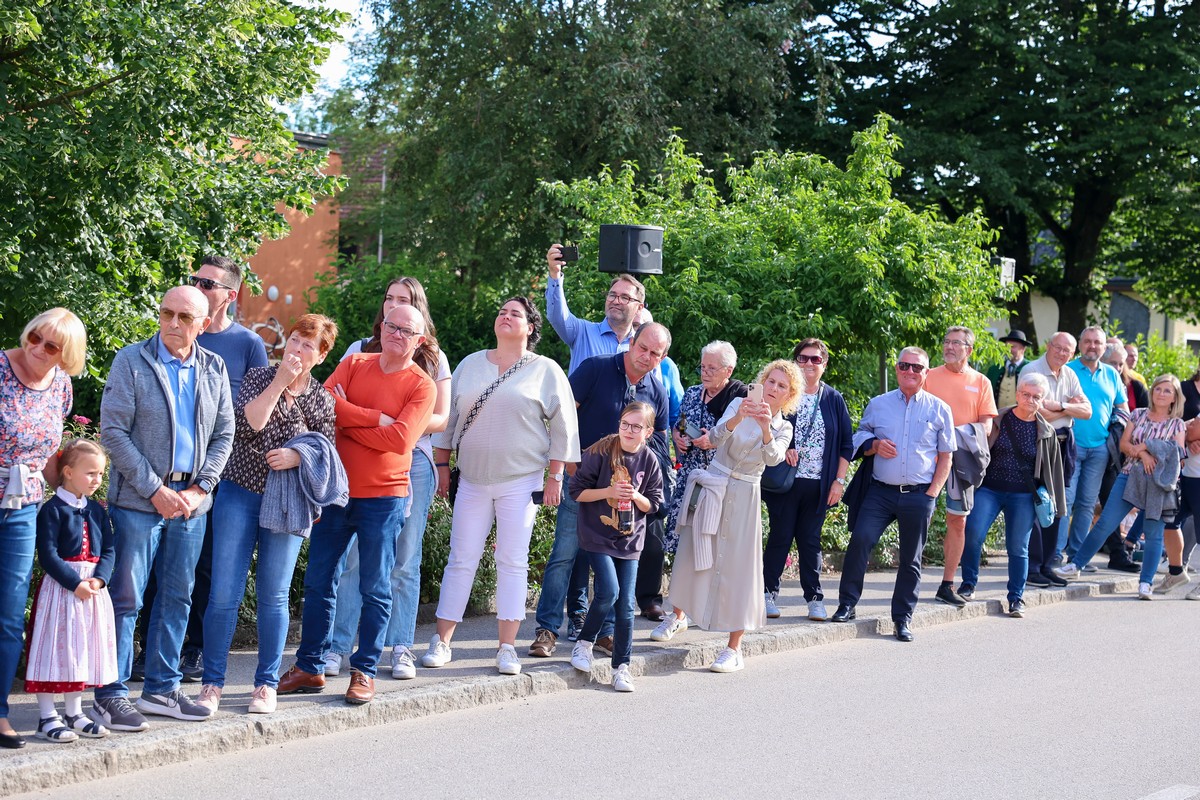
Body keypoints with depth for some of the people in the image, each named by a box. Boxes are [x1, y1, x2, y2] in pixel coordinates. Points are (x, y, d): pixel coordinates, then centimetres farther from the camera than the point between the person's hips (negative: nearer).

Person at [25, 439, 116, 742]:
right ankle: (47, 717, 1)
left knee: (83, 652, 11)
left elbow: (109, 549, 8)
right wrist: (75, 583, -20)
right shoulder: (53, 510, -10)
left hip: (93, 587, 7)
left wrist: (99, 579, -9)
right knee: (56, 649, -5)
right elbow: (47, 555, -15)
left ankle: (73, 714, 22)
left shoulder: (97, 511, 11)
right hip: (60, 588, -7)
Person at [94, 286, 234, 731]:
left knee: (177, 598, 10)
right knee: (126, 598, -4)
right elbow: (112, 431, -8)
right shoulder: (132, 361, -5)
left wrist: (200, 488, -4)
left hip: (191, 500, 5)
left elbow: (224, 434, 10)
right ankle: (111, 696, 2)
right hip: (138, 499, -4)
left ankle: (161, 689, 20)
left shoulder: (214, 369, 8)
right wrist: (155, 490, -13)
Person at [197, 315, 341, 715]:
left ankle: (267, 683, 17)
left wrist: (298, 456, -15)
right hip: (240, 493, -1)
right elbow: (245, 423, -14)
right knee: (224, 594, -4)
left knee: (273, 596, 6)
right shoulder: (260, 377, 2)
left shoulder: (322, 399, 4)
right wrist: (279, 383, -16)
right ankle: (212, 683, 6)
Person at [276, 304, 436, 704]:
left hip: (384, 497, -4)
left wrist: (347, 421, -11)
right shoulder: (355, 364, 6)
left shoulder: (422, 386, -5)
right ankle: (310, 667, 18)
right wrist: (376, 418, -14)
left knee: (375, 589, 3)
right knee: (318, 582, 8)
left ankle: (364, 671, 12)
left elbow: (399, 439, -18)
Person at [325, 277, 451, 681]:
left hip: (412, 461, 0)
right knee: (353, 558, -6)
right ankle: (337, 646, -3)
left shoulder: (432, 358, 12)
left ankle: (401, 649, 7)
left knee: (405, 561, 2)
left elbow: (441, 418, 7)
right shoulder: (360, 351, 13)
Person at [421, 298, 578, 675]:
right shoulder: (470, 365, 10)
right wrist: (442, 465, 11)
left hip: (521, 481, -2)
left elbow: (562, 428, 1)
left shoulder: (546, 371, 2)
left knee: (513, 562, -1)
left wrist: (555, 477, -4)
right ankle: (442, 643, 6)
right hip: (473, 480, 2)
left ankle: (507, 648, 2)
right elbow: (448, 418, 15)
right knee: (461, 560, 2)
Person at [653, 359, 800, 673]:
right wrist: (737, 419, -38)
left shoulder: (783, 428, 2)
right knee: (691, 555, 9)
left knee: (738, 567, -4)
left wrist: (765, 428, -38)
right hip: (710, 488, 0)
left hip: (743, 498, 0)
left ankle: (734, 649, 0)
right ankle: (678, 615, 35)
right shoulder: (740, 404, -2)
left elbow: (773, 458, -20)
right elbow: (716, 437, -19)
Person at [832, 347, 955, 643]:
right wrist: (874, 445, -5)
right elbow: (859, 440, 19)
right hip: (880, 491, 1)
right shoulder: (878, 405, 9)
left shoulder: (939, 410, 6)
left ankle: (903, 618, 14)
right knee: (860, 539, -17)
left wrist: (931, 493, -2)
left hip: (918, 496, 0)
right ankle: (847, 604, -9)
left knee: (911, 558, 4)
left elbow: (945, 457, 8)